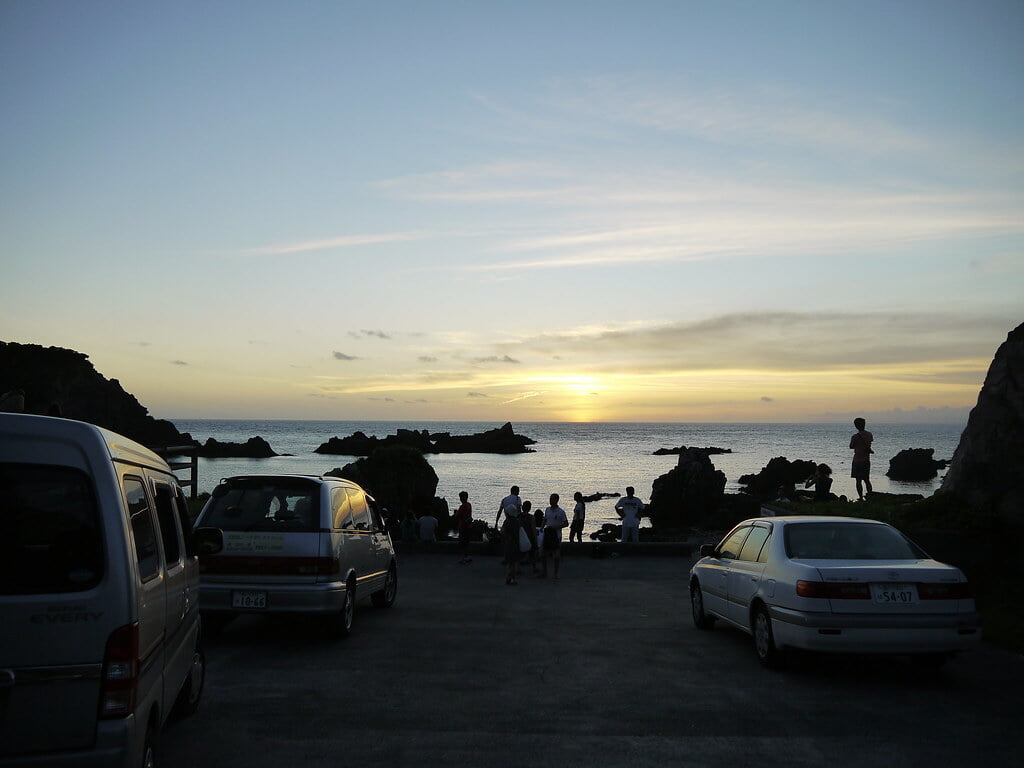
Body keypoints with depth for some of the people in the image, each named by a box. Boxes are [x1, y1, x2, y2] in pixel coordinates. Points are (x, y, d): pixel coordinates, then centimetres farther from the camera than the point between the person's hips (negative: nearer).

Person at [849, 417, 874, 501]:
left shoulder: (855, 437, -15)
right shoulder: (869, 435, 1)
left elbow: (851, 447, 0)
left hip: (857, 460, -6)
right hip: (867, 460, 6)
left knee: (858, 481, 0)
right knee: (867, 480, 15)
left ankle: (861, 498, -1)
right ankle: (870, 496, 16)